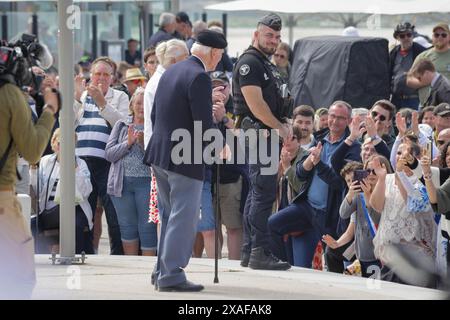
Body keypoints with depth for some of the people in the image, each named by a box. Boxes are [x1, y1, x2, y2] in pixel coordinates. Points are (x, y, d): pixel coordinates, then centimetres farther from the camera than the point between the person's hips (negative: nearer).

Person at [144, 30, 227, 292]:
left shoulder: (170, 72, 12)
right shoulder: (199, 77, -16)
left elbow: (155, 114, 17)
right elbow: (204, 123, -19)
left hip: (160, 155, 9)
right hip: (186, 159, -9)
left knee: (170, 216, 19)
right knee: (184, 219, -4)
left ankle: (163, 271, 23)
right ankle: (171, 276, -5)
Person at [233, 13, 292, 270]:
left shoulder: (267, 65, 21)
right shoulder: (249, 63, -12)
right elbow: (256, 104, -19)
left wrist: (284, 126, 10)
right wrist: (280, 127, -13)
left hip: (270, 134, 11)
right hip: (258, 133, -11)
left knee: (257, 193, 12)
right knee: (264, 192, -13)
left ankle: (249, 252, 16)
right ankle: (260, 252, -14)